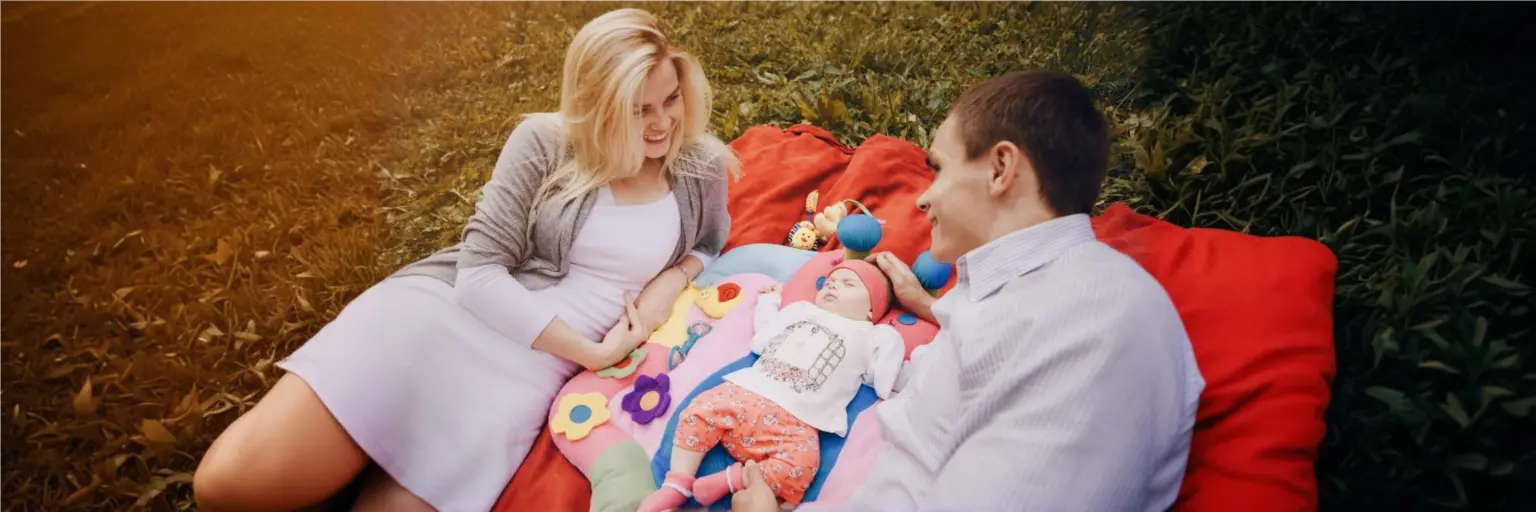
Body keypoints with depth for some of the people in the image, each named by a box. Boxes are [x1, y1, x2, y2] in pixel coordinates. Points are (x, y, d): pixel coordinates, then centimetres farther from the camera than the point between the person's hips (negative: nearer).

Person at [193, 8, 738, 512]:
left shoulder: (701, 168, 5)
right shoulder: (544, 142, -4)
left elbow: (709, 244, 24)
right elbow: (479, 274, -9)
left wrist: (672, 281, -1)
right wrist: (592, 353, -13)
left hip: (531, 369, 2)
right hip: (445, 309, -1)